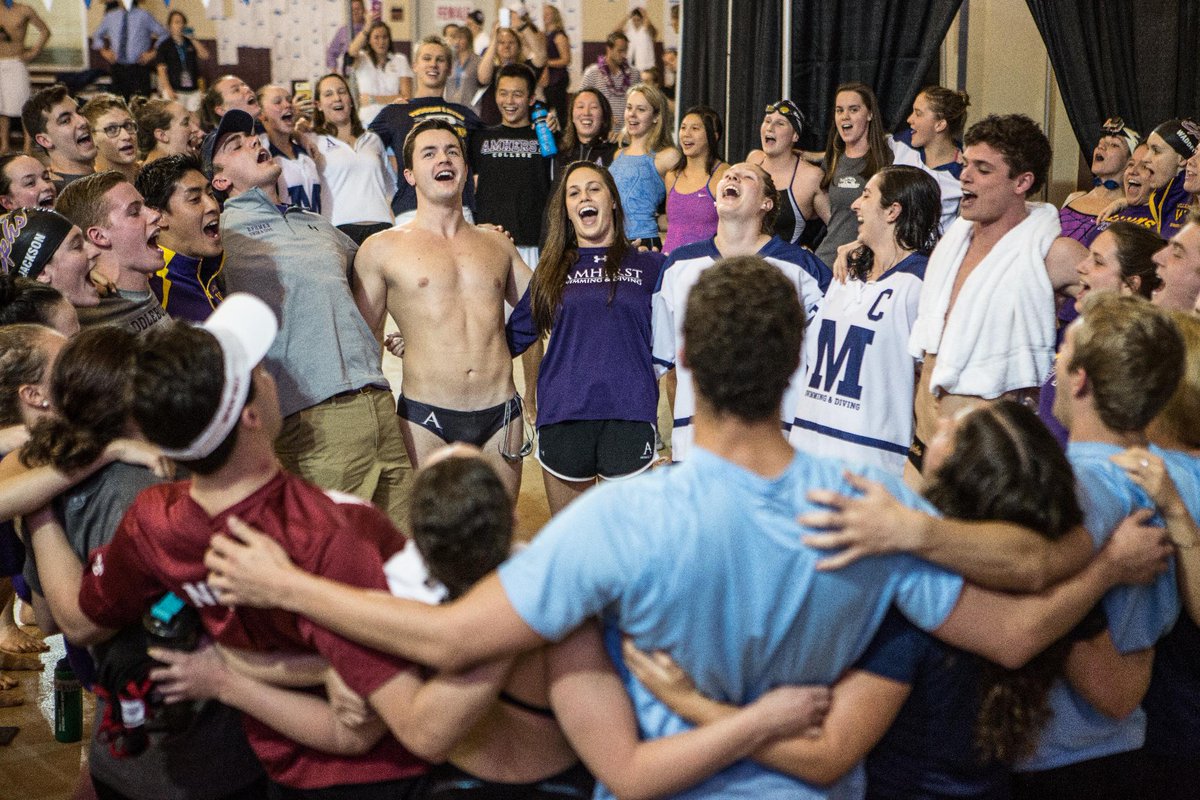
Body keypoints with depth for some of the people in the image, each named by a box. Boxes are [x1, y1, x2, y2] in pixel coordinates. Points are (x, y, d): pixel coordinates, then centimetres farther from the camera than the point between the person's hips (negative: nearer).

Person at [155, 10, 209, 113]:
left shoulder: (190, 43, 12)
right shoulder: (165, 45, 1)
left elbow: (205, 55, -2)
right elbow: (161, 69, -3)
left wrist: (192, 39, -4)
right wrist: (168, 89, -12)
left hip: (193, 90, 4)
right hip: (175, 90, -3)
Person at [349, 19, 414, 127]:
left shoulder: (400, 60, 8)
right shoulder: (362, 59, 6)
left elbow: (406, 96, 0)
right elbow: (353, 51, -21)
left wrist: (374, 99, -6)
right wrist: (368, 26, -31)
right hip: (368, 121, -1)